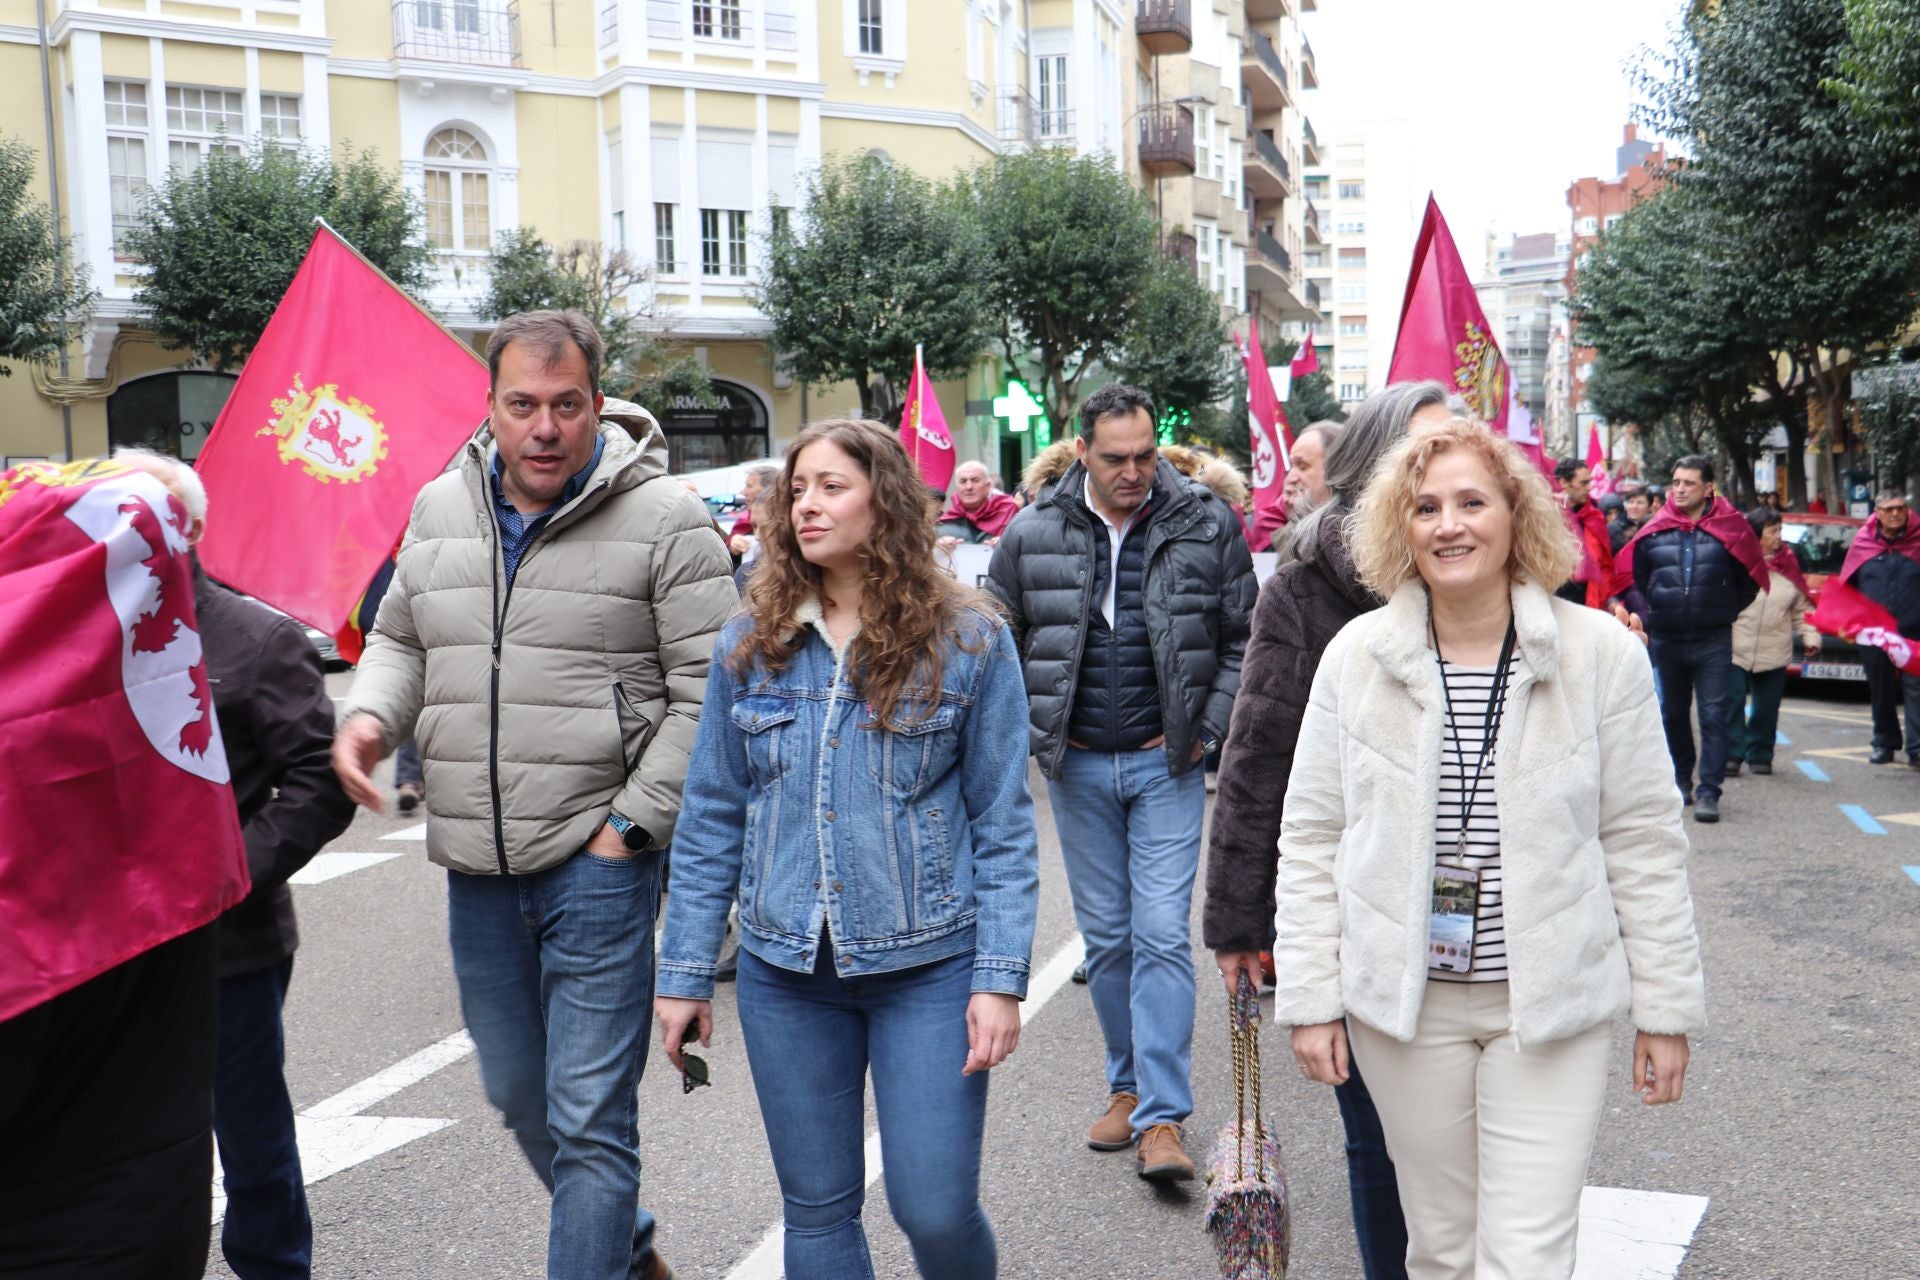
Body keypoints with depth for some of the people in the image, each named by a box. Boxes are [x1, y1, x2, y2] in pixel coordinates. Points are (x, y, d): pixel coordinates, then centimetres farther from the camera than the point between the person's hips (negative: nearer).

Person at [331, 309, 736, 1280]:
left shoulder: (663, 518, -9)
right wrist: (370, 715, 0)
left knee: (588, 1119, -1)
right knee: (517, 1097, 22)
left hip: (596, 860, -6)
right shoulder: (440, 510, 9)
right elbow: (401, 639, 21)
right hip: (474, 869, 7)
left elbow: (708, 688, -9)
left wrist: (632, 822, -12)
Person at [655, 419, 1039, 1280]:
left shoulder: (968, 640, -5)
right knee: (817, 1210, 12)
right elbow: (711, 818, 6)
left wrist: (1001, 978, -10)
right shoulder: (749, 644, 3)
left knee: (934, 1209, 1)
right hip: (787, 970, 3)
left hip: (929, 962, -3)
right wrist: (685, 974, 5)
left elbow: (1004, 826, -4)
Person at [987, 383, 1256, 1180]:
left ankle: (1160, 1117, 0)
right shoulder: (1031, 534, -1)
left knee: (1162, 933, -6)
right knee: (1105, 935, 11)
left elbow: (1243, 638, 3)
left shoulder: (1207, 525, -4)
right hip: (1077, 763, 2)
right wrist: (1031, 729, 1)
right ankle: (1127, 1086, 27)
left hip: (1167, 762, -2)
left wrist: (1208, 729, -4)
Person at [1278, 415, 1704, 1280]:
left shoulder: (1600, 654, -5)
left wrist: (1666, 1007, 1)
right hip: (1403, 1003, 2)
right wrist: (1311, 998, -1)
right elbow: (1312, 838, 1)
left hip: (1552, 1006, -1)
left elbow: (1643, 842, 0)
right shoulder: (1356, 656, -3)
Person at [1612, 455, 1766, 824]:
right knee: (1673, 714, 13)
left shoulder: (1729, 528, -3)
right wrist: (1645, 612, 1)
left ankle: (1709, 791, -5)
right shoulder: (1654, 531, 2)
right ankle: (1680, 781, 28)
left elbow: (1750, 579, 9)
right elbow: (1628, 576, 10)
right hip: (1665, 640, 3)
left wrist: (1724, 612, 6)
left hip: (1713, 641, -3)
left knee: (1713, 716, -5)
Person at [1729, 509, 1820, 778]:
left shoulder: (1788, 564, 8)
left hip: (1774, 652, 4)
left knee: (1767, 707, 9)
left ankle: (1760, 754, 19)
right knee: (1733, 703, -6)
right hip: (1735, 649, -4)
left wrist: (1810, 636, 3)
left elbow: (1801, 608, 12)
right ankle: (1732, 753, 0)